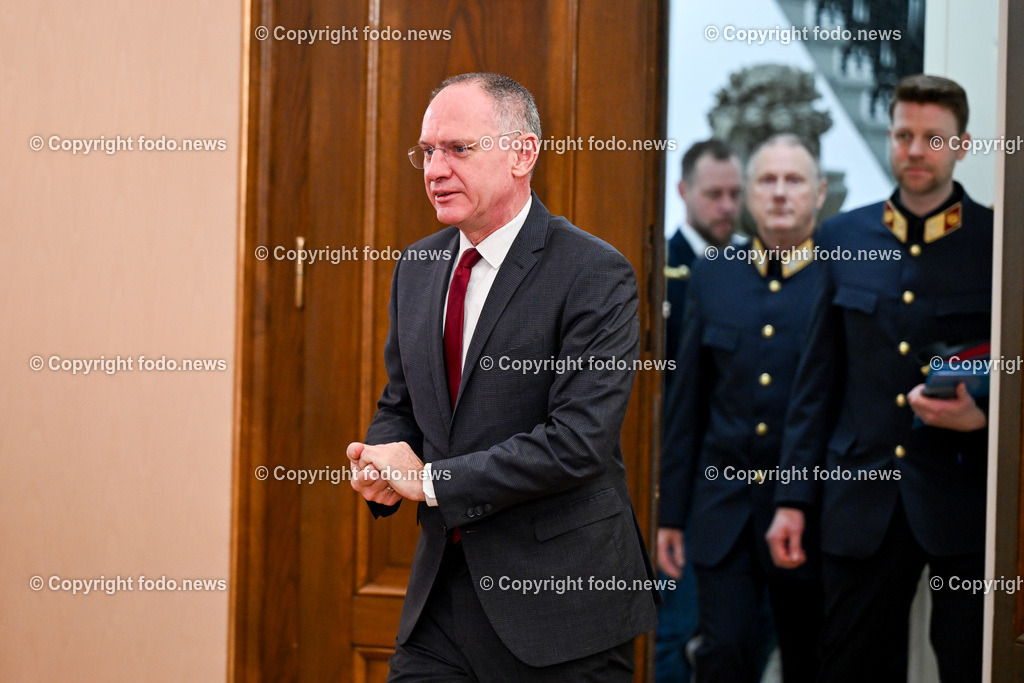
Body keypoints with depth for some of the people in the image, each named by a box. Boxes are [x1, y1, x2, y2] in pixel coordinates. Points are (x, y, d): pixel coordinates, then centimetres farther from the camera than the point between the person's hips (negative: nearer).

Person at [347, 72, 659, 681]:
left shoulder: (595, 275, -13)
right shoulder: (417, 268, 10)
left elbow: (578, 440, -21)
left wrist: (430, 479, -16)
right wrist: (380, 465, -4)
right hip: (441, 591, 6)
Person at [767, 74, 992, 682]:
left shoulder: (1002, 243, -1)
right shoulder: (845, 238, 9)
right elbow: (819, 379, 12)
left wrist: (981, 417, -18)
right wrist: (794, 498, 8)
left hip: (964, 502, -3)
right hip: (863, 504, 3)